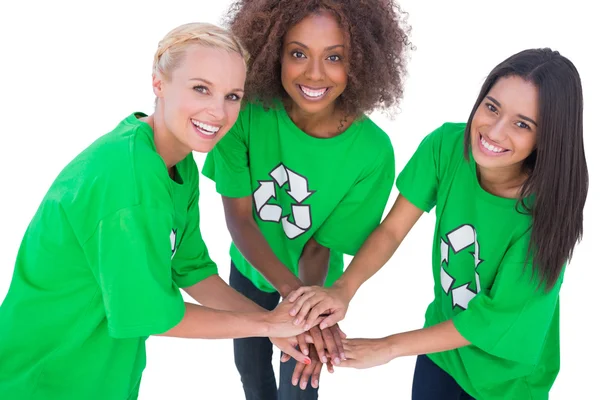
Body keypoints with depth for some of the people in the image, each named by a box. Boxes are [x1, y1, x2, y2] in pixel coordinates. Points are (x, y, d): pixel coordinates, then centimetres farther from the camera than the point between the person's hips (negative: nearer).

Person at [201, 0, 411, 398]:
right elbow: (238, 216, -23)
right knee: (250, 367, 26)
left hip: (311, 281, -1)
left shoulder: (373, 152, -30)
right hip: (250, 268, 2)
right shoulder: (248, 111, -28)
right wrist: (291, 289, -37)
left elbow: (321, 244, -19)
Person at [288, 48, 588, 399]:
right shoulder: (447, 146, -20)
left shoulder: (546, 212, -29)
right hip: (442, 339, 3)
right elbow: (392, 229, -16)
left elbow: (490, 321, -22)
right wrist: (344, 289, -33)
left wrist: (388, 347, -19)